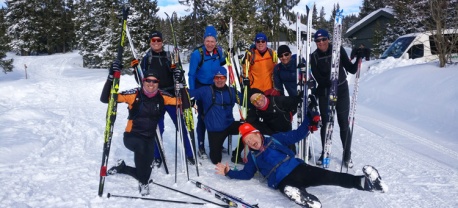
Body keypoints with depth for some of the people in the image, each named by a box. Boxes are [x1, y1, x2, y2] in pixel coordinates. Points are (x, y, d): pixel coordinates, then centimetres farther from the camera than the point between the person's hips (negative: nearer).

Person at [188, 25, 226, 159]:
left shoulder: (219, 51, -7)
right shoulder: (197, 53, -20)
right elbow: (191, 75, -15)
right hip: (201, 88, -4)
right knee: (202, 117, 0)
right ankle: (201, 147, 11)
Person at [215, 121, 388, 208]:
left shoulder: (275, 139, 17)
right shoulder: (253, 157, 18)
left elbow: (296, 135, 19)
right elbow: (246, 174, 21)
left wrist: (308, 121, 12)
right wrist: (229, 173, 10)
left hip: (299, 169, 2)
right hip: (284, 182, -2)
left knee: (329, 177, -22)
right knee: (291, 191, -41)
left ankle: (365, 182, -35)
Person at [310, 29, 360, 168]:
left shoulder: (338, 50, -6)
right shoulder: (314, 57, -3)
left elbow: (351, 69, -9)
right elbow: (318, 78, -11)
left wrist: (358, 62, -30)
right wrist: (331, 80, -30)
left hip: (341, 91, -1)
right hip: (324, 93, 1)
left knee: (344, 123, 1)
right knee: (325, 123, 7)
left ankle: (347, 155, 14)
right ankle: (324, 153, 22)